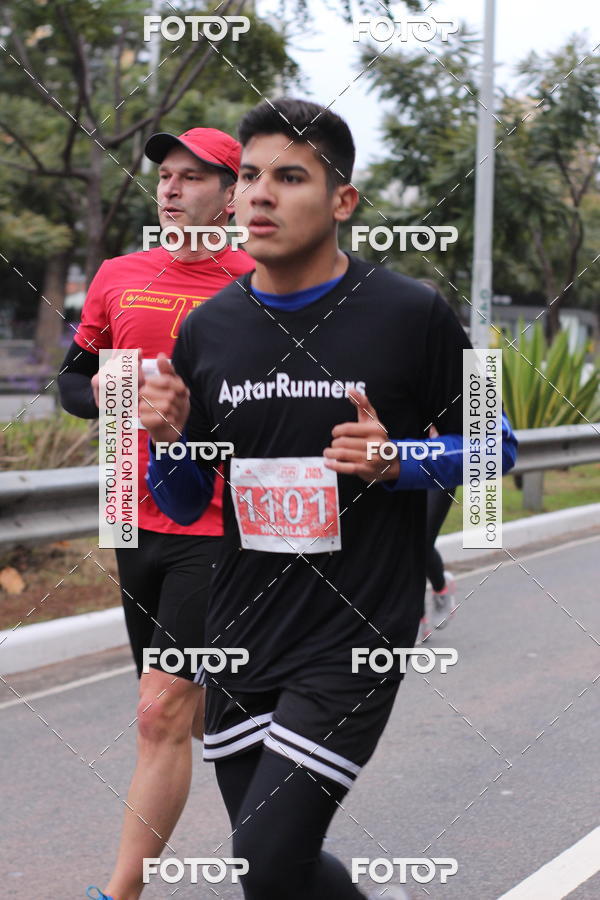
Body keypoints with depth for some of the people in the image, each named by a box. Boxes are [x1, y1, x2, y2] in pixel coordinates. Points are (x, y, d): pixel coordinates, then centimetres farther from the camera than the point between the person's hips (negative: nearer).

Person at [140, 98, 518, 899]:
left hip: (355, 640, -5)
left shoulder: (412, 316, -8)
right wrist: (166, 439, -11)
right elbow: (184, 504, 11)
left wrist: (396, 462, -17)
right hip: (239, 635, 5)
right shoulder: (206, 331, 3)